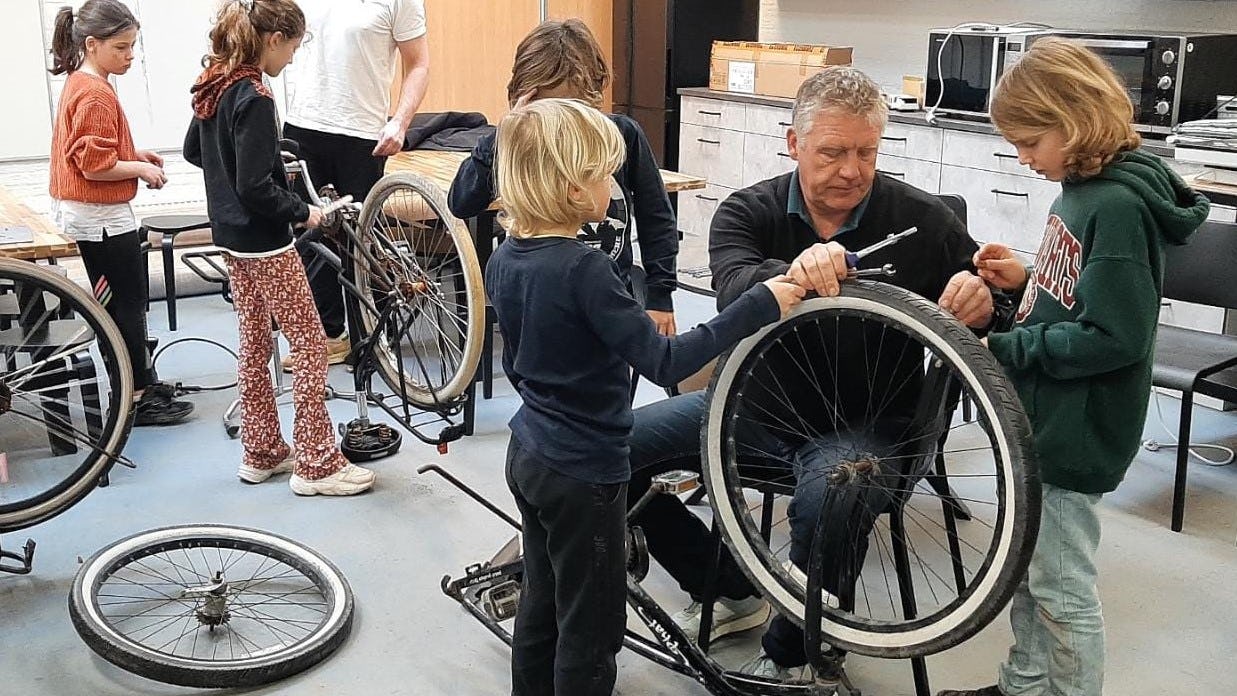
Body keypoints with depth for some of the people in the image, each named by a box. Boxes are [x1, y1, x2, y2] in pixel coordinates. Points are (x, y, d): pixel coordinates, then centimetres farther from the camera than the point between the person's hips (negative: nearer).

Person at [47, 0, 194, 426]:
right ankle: (138, 400, 8)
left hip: (85, 214, 10)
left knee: (120, 303, 18)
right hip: (101, 218, -10)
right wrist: (141, 169, -12)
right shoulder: (96, 94, -21)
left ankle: (144, 382, 29)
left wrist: (134, 155, 8)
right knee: (126, 307, -1)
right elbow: (95, 166, -24)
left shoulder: (79, 84, 11)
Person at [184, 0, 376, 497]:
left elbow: (194, 150, 21)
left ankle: (261, 453, 25)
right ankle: (316, 464, 4)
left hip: (231, 236, 10)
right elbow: (255, 187, -24)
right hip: (264, 242, -10)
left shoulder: (215, 86, 6)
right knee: (310, 344, -1)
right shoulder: (254, 97, -21)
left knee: (254, 344, 16)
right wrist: (302, 211, -11)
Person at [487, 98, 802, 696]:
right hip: (583, 472, -9)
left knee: (541, 602, 22)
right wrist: (759, 305, -25)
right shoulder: (584, 270, -26)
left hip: (528, 458, 9)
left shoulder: (504, 260, 1)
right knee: (591, 625, 7)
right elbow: (665, 363, -28)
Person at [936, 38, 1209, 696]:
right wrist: (1026, 278, 0)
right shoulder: (1081, 188, 6)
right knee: (1026, 568, 23)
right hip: (1042, 419, 10)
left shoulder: (1119, 207, -22)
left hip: (1073, 436, -10)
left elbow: (1114, 338, -26)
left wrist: (1004, 350, -21)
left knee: (1063, 590, 5)